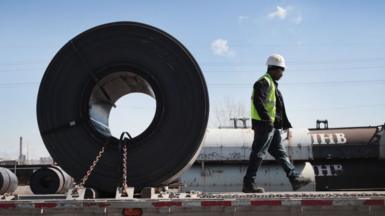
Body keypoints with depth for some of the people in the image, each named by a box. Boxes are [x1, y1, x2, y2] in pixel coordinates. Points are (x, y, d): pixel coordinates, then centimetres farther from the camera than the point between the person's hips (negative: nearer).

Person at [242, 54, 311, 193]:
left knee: (280, 153, 12)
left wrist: (285, 122, 24)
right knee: (258, 154, -7)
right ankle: (248, 184, -2)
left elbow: (278, 108, 26)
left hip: (272, 126, 11)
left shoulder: (272, 84, 23)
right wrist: (267, 119, -28)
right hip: (264, 125, -11)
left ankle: (295, 179, 17)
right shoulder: (264, 82, -11)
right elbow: (258, 102, -25)